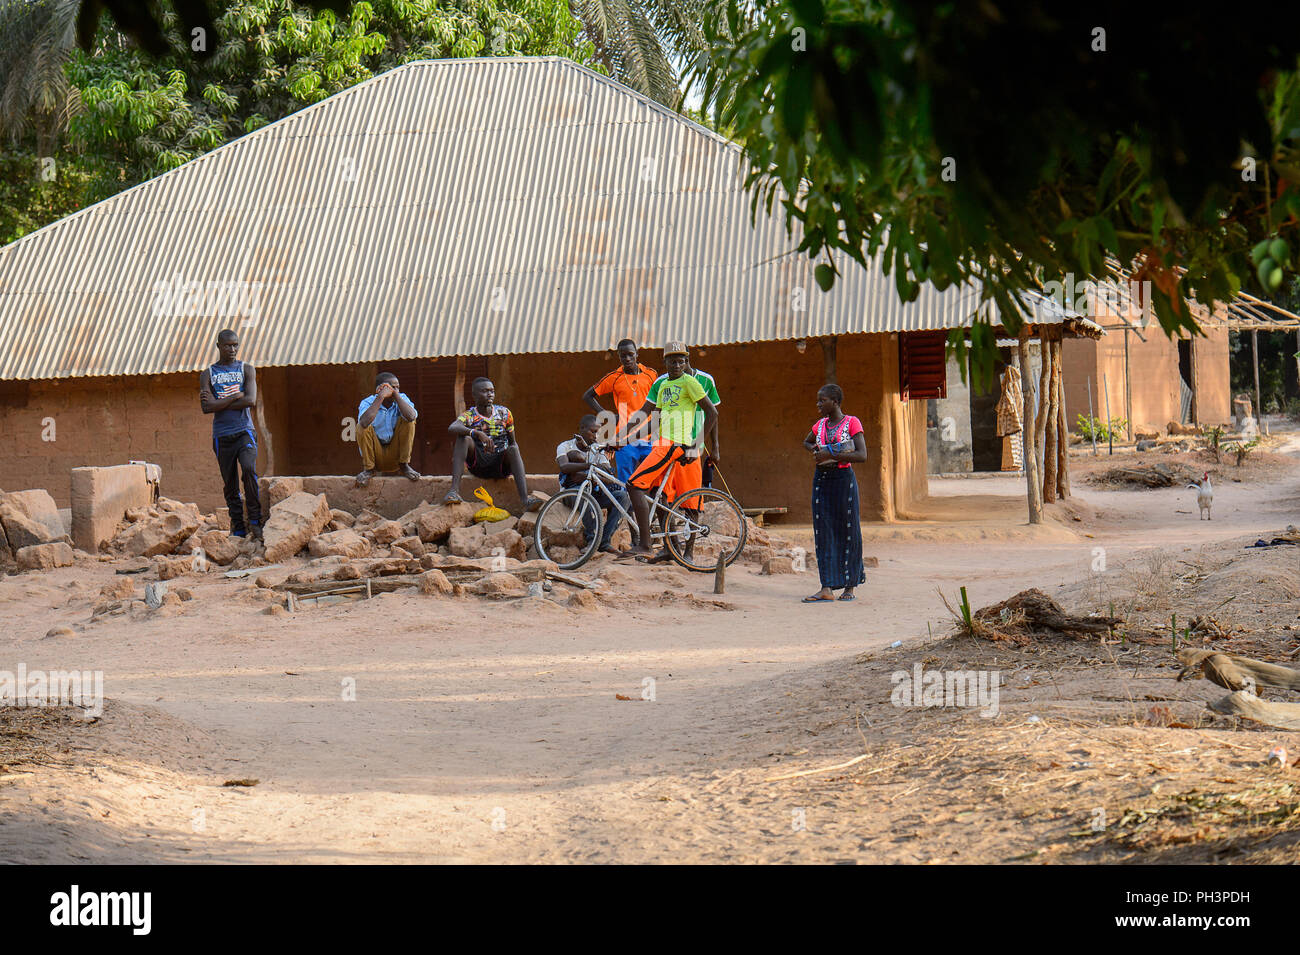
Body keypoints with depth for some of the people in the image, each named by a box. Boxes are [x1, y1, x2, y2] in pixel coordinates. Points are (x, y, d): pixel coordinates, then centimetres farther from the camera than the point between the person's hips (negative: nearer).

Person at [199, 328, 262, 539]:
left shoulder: (247, 370, 7)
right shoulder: (208, 374, 9)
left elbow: (251, 400, -9)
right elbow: (206, 407, -5)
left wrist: (218, 403, -8)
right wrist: (236, 397, -10)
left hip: (244, 431, -2)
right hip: (222, 435, 2)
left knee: (249, 470, -23)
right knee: (230, 484, 2)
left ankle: (255, 520, -17)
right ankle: (237, 527, 9)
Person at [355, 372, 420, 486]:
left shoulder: (402, 399, -5)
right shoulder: (368, 403, -11)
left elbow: (411, 416, -29)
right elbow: (365, 422, -36)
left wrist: (396, 395, -24)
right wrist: (380, 397, -30)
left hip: (396, 452, 1)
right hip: (375, 453, -1)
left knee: (408, 421, -18)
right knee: (362, 426, -25)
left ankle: (404, 466, -9)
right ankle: (368, 469, -9)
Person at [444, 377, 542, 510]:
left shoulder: (504, 413, 6)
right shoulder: (469, 416, -2)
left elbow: (513, 442, 13)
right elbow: (452, 428, -26)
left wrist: (517, 462, -5)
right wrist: (477, 433, -41)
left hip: (500, 464, 1)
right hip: (477, 464, -1)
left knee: (513, 450, -30)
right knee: (463, 437, -25)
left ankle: (525, 499, -48)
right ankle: (454, 490, -38)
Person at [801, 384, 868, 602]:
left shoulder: (852, 423, -6)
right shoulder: (820, 425, 11)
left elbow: (862, 455, -16)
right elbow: (806, 442, 32)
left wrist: (831, 455, -19)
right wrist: (815, 451, 9)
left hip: (843, 479, -5)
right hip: (821, 479, 5)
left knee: (847, 530, 2)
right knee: (823, 532, -1)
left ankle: (851, 585, 14)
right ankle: (827, 588, -5)